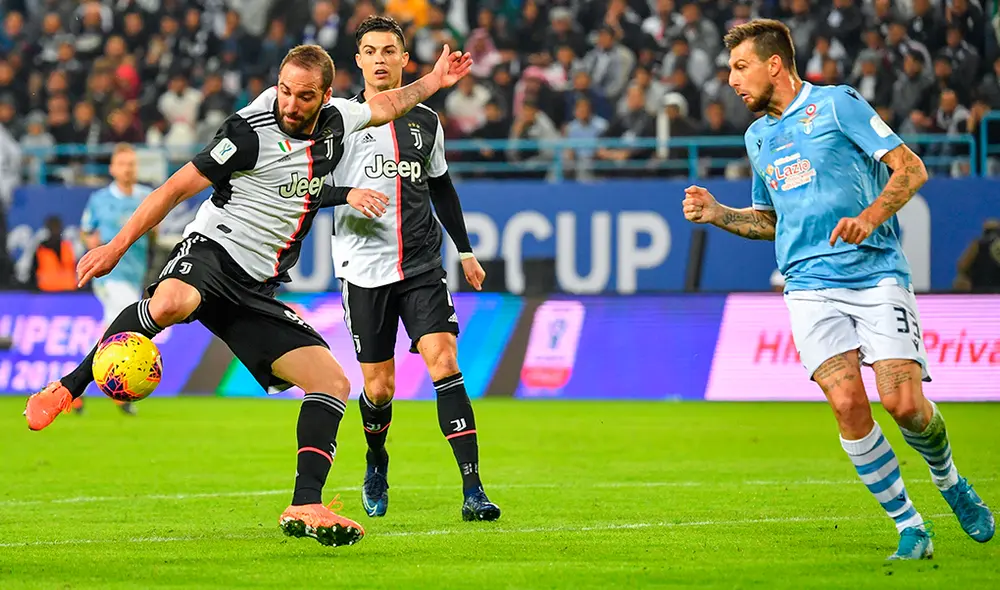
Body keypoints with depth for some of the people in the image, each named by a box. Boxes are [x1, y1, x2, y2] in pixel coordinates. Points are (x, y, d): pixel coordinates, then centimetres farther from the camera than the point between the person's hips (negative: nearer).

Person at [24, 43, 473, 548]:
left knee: (332, 382, -4)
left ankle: (304, 508, -7)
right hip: (210, 252, -7)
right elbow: (177, 187, -9)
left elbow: (384, 105, 33)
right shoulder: (251, 132, -11)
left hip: (256, 291, 7)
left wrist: (433, 81, 35)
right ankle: (68, 388, -25)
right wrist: (117, 246, -12)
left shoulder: (335, 120, 9)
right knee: (170, 304, -42)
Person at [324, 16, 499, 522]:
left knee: (444, 362, -15)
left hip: (423, 266, 2)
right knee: (378, 387, 1)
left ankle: (472, 489, -19)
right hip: (365, 268, -2)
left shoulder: (426, 122, 11)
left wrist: (465, 251, 23)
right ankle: (376, 466, 34)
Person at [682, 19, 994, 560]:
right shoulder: (758, 137, 20)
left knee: (903, 402, -15)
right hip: (810, 285, 4)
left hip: (876, 270, -4)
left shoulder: (837, 104, 0)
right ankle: (910, 530, -6)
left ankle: (949, 482, 18)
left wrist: (869, 217, -20)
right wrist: (717, 213, 15)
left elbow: (911, 169, -5)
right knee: (848, 403, -16)